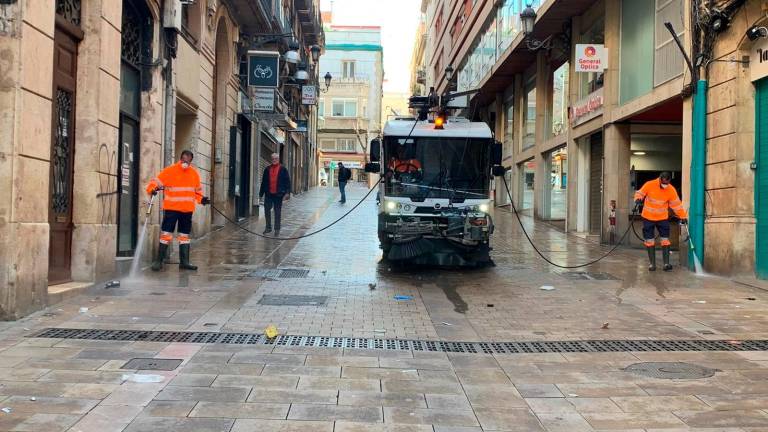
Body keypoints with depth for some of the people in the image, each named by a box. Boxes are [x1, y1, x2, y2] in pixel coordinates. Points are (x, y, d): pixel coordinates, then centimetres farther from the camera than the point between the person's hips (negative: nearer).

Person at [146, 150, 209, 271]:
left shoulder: (195, 173, 8)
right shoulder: (169, 171, -7)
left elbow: (197, 191, 18)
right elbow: (156, 182, -9)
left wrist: (201, 199, 1)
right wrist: (153, 189, -29)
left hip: (187, 210, 5)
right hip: (171, 208, -4)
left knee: (185, 235, 10)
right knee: (166, 234, -6)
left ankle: (184, 262, 17)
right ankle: (159, 261, 2)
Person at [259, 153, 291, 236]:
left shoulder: (283, 169, 0)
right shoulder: (267, 169, 9)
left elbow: (287, 181, -2)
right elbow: (263, 182, 13)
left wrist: (287, 192, -11)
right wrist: (261, 193, 11)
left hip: (278, 194, -3)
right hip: (268, 194, 3)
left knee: (277, 212, 3)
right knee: (267, 210, 5)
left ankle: (277, 230, 10)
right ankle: (268, 227, 19)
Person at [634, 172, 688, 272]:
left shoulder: (671, 190, -10)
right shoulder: (649, 185, -15)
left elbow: (677, 205, -3)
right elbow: (639, 193, -4)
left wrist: (683, 216, -5)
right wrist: (638, 200, -26)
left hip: (663, 218, 1)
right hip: (648, 217, 0)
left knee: (665, 240, -5)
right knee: (650, 241, 3)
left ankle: (666, 263, -3)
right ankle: (652, 264, 10)